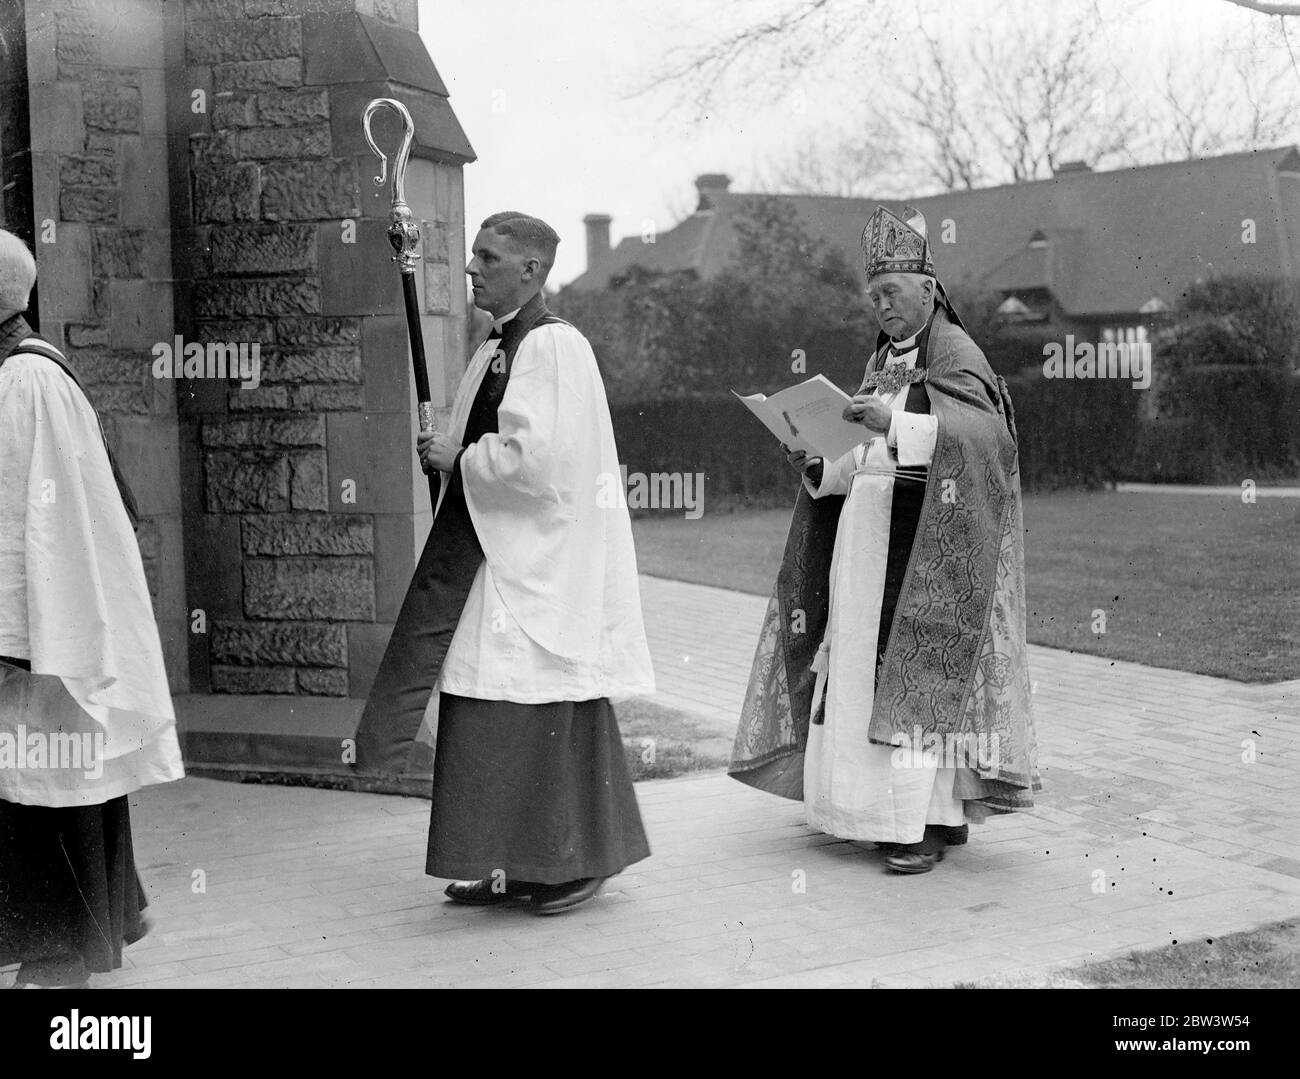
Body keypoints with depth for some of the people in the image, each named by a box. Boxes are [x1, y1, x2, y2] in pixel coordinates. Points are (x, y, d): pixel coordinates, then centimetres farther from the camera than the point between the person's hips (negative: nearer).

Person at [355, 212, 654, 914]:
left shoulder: (553, 347, -14)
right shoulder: (495, 351, 15)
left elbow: (535, 456, -24)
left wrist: (458, 459, -10)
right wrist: (445, 453, 4)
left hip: (540, 561, -10)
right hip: (489, 556, 10)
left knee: (543, 706, -3)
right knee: (500, 712, 11)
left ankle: (580, 859, 10)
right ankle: (516, 864, 19)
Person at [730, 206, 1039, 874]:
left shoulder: (953, 355, -5)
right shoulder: (885, 361, 19)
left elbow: (987, 434, -21)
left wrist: (897, 424, -30)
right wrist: (819, 463, 2)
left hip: (919, 535, -8)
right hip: (866, 526, 8)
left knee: (918, 663, -11)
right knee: (868, 665, 6)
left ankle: (930, 822, -8)